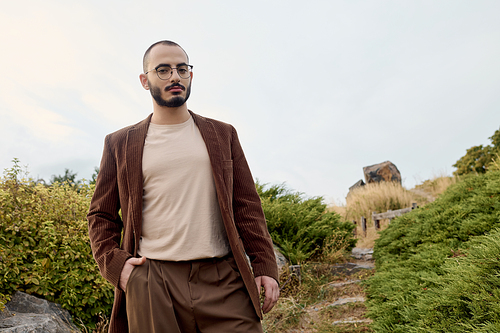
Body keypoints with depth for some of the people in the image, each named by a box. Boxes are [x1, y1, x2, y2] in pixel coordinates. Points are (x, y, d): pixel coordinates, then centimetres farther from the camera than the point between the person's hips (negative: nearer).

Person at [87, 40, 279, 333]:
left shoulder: (222, 134, 13)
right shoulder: (120, 144, 11)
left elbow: (247, 204, 8)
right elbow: (101, 215, 13)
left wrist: (265, 266, -1)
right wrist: (115, 264, -3)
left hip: (223, 280, 1)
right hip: (152, 284, 0)